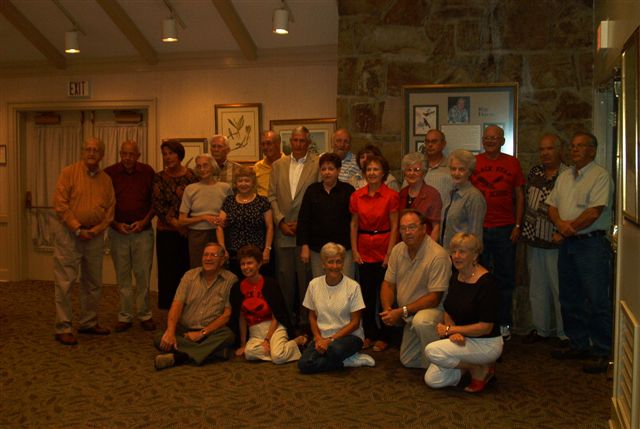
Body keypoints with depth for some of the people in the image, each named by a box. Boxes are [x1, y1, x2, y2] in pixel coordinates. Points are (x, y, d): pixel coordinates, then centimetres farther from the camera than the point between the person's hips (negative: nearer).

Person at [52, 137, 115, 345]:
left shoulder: (106, 180, 8)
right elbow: (60, 203, -10)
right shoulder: (69, 172, -4)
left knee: (93, 283, 12)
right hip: (69, 233, -5)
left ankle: (89, 323, 25)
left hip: (95, 236, 5)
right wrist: (77, 229, -14)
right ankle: (63, 328, 3)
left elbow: (110, 209, 6)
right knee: (65, 282, -4)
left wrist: (95, 230, -8)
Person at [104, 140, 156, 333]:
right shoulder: (109, 173, -2)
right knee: (122, 276, 6)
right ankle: (125, 316, 15)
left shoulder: (147, 172, 1)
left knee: (143, 275, 4)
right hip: (118, 231, 0)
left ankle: (145, 315, 15)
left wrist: (145, 220, -6)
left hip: (143, 231, 0)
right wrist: (115, 224, -6)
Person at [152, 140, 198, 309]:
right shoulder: (159, 178, 3)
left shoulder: (192, 175, 4)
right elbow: (158, 205, -4)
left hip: (189, 230, 0)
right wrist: (176, 224, -12)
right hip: (167, 232, 0)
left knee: (188, 270, 2)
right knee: (169, 272, 2)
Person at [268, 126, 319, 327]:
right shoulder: (278, 165, 12)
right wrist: (281, 222, -3)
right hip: (283, 232, 3)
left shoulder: (318, 164, -1)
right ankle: (286, 320, 20)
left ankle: (306, 320, 15)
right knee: (284, 277, 8)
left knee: (306, 277, 3)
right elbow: (272, 196, 9)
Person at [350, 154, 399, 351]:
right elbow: (354, 224, 8)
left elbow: (394, 226, -6)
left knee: (384, 293, 2)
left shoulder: (391, 195, -6)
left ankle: (384, 336, 14)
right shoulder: (357, 196, 4)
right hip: (364, 251, 3)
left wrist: (389, 253, -10)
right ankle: (369, 333, 22)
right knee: (367, 293, 9)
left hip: (384, 250, -3)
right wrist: (354, 250, 2)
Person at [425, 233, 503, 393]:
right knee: (432, 380, -3)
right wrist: (453, 333, -13)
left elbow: (486, 327, -22)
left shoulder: (486, 282, -22)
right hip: (463, 340, 8)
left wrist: (450, 329, -17)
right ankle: (472, 364, 15)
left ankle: (481, 370, -4)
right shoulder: (456, 276, 3)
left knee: (432, 351, -25)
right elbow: (448, 312, 9)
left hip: (486, 343, -7)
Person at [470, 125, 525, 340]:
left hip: (505, 229, 0)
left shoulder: (512, 163, 7)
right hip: (478, 228, 0)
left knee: (505, 277, 6)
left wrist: (517, 225, 1)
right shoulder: (473, 162, 6)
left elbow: (519, 196, 9)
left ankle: (504, 323, 17)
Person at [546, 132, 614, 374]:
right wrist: (561, 224, -8)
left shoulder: (600, 176, -8)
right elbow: (552, 206, 13)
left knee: (596, 302, -5)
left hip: (591, 244, -8)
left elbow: (594, 212, -17)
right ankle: (578, 345, 26)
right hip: (567, 244, 8)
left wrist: (567, 230, -10)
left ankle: (602, 353, 4)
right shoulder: (564, 176, 16)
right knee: (569, 299, 13)